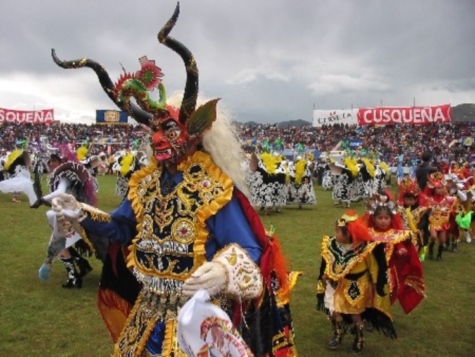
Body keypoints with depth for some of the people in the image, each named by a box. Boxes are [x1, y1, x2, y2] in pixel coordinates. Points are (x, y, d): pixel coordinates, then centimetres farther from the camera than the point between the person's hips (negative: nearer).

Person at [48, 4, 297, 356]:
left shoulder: (214, 188, -20)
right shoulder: (146, 182, 1)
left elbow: (248, 249, -20)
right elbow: (124, 228, 14)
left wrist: (223, 272, -41)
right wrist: (83, 214, 0)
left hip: (200, 313, -6)